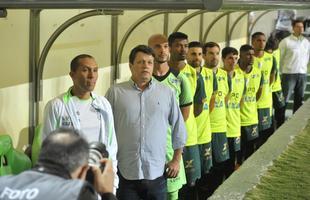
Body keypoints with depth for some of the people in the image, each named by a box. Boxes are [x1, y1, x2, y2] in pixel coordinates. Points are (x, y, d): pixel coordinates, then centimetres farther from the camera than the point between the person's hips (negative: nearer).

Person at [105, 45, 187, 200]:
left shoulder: (167, 93, 5)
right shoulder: (115, 92, 0)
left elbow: (178, 128, 12)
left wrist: (176, 160, 10)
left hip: (156, 173, 2)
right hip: (124, 173, -1)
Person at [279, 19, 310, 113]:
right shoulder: (286, 41, -7)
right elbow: (279, 58, -3)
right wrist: (283, 71, 3)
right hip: (289, 74, -5)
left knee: (299, 100, 11)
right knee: (284, 100, -4)